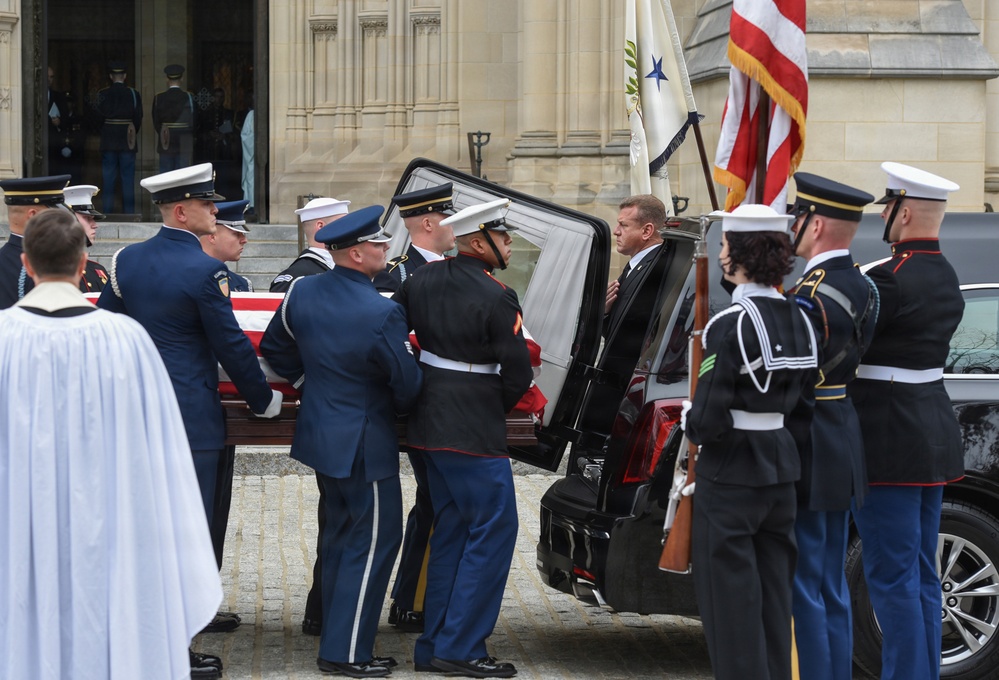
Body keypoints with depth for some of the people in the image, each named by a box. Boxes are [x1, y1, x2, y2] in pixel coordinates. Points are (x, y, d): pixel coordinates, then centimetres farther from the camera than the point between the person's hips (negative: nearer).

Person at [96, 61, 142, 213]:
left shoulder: (103, 94, -4)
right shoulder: (133, 94, -3)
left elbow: (99, 116, -2)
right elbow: (138, 118, 0)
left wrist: (103, 133, 13)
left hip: (108, 141, 0)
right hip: (127, 142, 0)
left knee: (108, 178, 5)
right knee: (128, 178, 4)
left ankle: (108, 211, 4)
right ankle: (128, 211, 3)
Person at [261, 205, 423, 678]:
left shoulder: (303, 292, -2)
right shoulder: (383, 314, -23)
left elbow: (274, 348, 12)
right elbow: (407, 384, -14)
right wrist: (398, 408, 8)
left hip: (319, 434, 8)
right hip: (365, 443, -8)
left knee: (340, 533, 19)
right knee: (375, 539, 1)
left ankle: (337, 638, 27)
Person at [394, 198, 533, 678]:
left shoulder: (424, 279, 6)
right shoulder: (497, 299, -15)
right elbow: (518, 376, -13)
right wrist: (495, 408, 6)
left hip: (429, 423, 8)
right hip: (474, 431, -8)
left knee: (450, 530, 16)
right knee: (494, 530, -2)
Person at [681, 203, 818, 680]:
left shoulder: (730, 325, -19)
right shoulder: (797, 319, 4)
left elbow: (707, 421, -20)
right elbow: (802, 404, 11)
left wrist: (688, 420, 0)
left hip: (730, 475, -7)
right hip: (781, 466, 8)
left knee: (730, 599, 2)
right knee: (773, 594, 15)